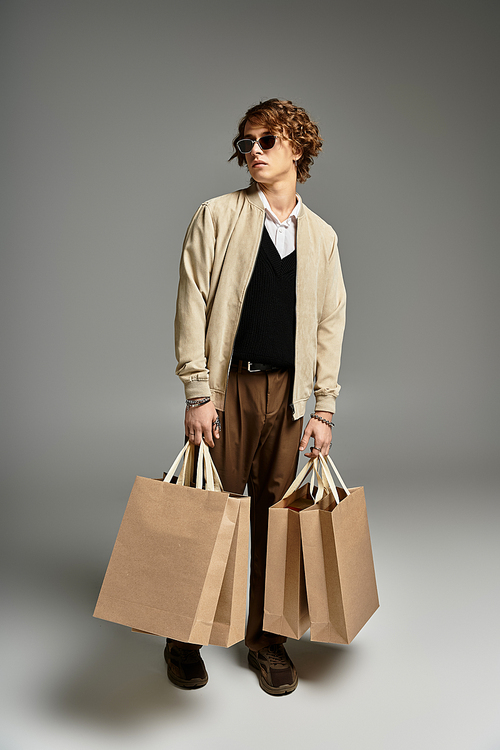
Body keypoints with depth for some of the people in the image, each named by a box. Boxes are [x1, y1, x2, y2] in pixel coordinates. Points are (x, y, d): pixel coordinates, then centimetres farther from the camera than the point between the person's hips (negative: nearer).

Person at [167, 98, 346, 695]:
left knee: (276, 513, 7)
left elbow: (330, 325, 11)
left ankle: (266, 639, 23)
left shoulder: (322, 236, 12)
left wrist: (324, 408, 5)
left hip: (287, 391, 3)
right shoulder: (216, 216, 3)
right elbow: (192, 306, -3)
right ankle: (185, 636, 22)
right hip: (227, 386, -2)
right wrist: (198, 393, -10)